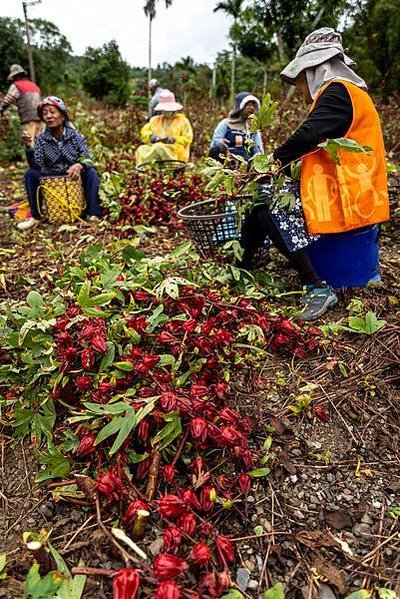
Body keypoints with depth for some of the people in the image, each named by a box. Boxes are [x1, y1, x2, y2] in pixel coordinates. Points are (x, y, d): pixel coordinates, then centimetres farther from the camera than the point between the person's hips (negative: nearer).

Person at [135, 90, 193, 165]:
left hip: (176, 153, -4)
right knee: (142, 150, -27)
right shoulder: (155, 119, 23)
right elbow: (144, 132, 16)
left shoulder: (182, 120, 11)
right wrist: (151, 136, -7)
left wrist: (174, 140, -14)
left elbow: (187, 138, 2)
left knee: (158, 147, -35)